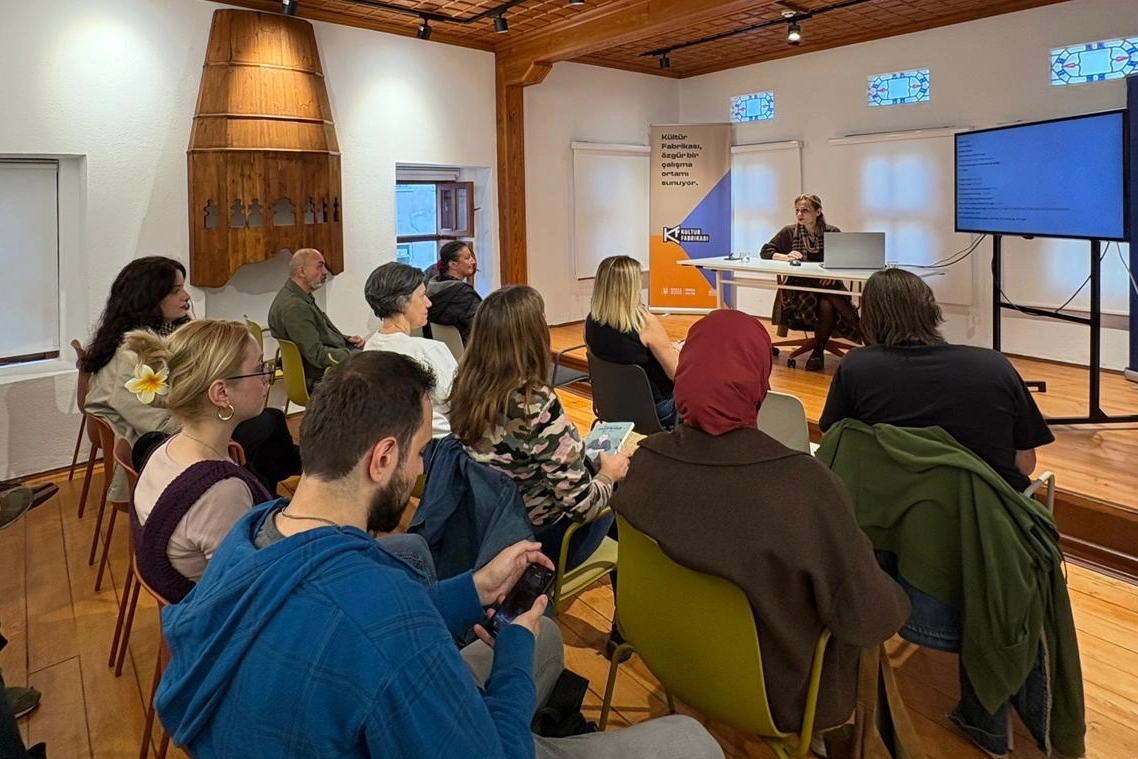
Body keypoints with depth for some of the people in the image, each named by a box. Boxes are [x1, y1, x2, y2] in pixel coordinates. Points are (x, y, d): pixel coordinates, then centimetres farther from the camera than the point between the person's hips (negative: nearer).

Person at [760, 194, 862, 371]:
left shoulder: (832, 233, 5)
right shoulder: (789, 232, 5)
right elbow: (765, 251, 3)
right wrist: (786, 257, -16)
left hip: (827, 284, 0)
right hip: (798, 286, 0)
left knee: (826, 305, -34)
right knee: (826, 304, -33)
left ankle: (818, 352, -16)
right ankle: (863, 335, -20)